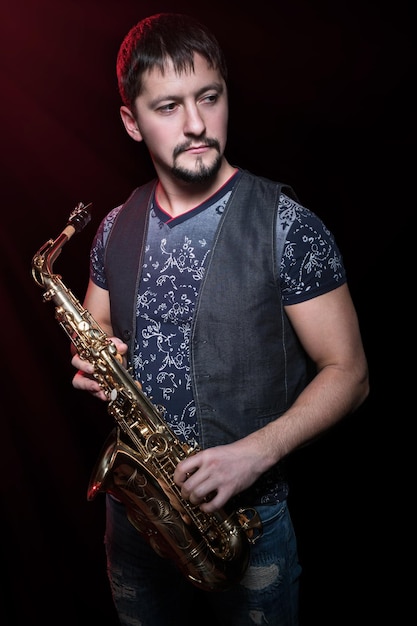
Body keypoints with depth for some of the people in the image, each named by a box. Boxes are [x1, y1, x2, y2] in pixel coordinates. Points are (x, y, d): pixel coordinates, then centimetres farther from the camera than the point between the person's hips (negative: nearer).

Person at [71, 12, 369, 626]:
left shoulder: (285, 224, -15)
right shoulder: (116, 229, 1)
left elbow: (348, 372, -12)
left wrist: (257, 451, -25)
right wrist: (92, 364, -10)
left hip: (247, 513, -4)